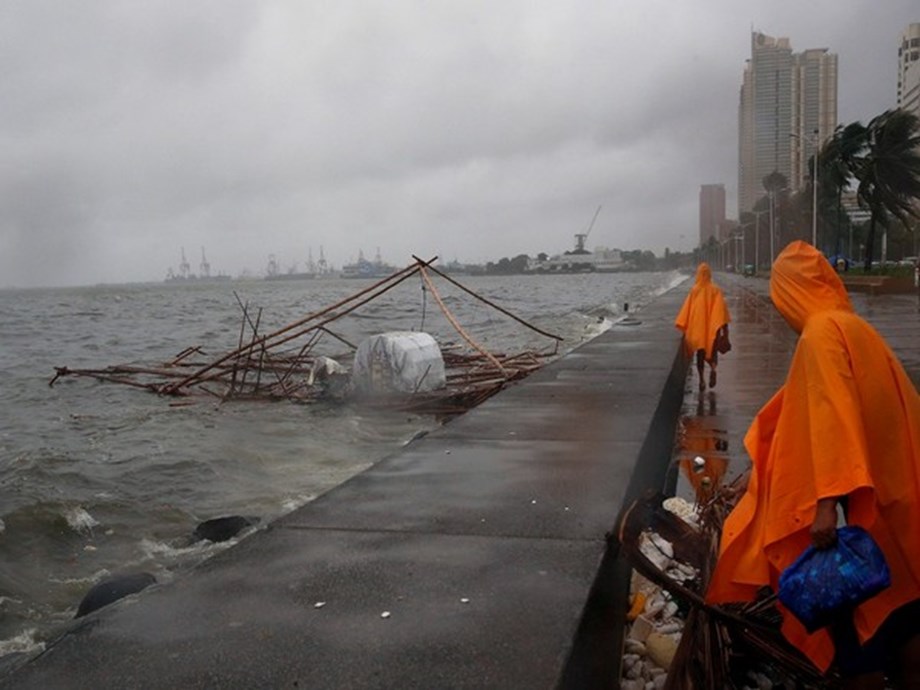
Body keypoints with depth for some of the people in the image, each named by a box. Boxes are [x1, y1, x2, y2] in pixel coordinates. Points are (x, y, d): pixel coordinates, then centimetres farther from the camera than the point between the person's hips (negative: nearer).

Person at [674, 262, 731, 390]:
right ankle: (713, 368, -15)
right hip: (712, 327, 0)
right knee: (712, 351, 14)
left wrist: (685, 329, 5)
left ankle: (701, 379, 9)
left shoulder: (694, 290, -6)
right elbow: (721, 311, -8)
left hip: (697, 328, 0)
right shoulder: (715, 290, -6)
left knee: (700, 354, 14)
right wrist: (725, 331, -3)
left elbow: (686, 311, -4)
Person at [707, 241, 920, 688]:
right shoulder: (851, 326, 15)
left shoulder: (822, 330, -13)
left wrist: (827, 501, -28)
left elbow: (832, 416, -24)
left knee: (860, 618, 1)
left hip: (860, 503, -9)